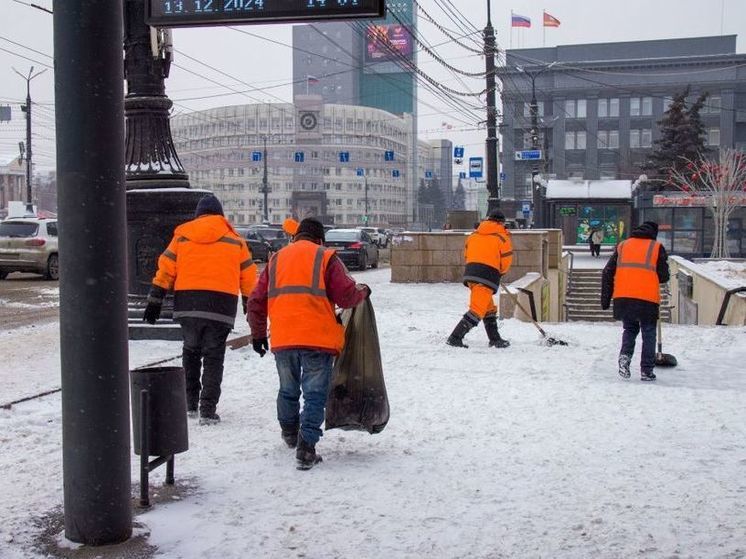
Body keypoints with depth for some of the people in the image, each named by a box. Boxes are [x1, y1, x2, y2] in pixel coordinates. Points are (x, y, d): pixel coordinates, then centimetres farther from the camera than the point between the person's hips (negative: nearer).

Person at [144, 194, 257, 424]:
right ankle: (208, 409, -3)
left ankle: (190, 403, 24)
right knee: (213, 357, 5)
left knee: (191, 351, 20)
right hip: (221, 306, -2)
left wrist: (155, 301, 11)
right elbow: (248, 276, 10)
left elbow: (165, 269, 8)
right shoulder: (234, 239, 9)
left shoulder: (182, 235, 11)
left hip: (187, 305, 2)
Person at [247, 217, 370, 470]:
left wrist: (258, 334, 26)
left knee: (288, 390, 22)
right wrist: (362, 290, 16)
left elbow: (256, 301, 16)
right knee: (314, 394, 1)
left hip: (282, 340, 4)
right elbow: (346, 296, -5)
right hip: (318, 339, -4)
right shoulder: (326, 258, 2)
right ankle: (306, 448, -7)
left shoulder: (276, 259, 15)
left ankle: (289, 434, 42)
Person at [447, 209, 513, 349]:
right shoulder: (502, 236, 2)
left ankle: (495, 339, 25)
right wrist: (500, 272, 22)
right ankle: (455, 337, -17)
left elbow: (467, 254, 19)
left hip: (470, 273, 7)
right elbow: (506, 260, 2)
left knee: (489, 308, 19)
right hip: (488, 276, -7)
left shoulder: (474, 234, 17)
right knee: (477, 310, -8)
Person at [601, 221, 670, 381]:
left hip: (623, 297, 3)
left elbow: (608, 273, 10)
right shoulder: (657, 247, 8)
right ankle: (646, 371, 11)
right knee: (648, 334, 11)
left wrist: (605, 299, 13)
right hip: (647, 298, -2)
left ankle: (625, 355, -4)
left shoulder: (622, 246, 16)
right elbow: (663, 276, 5)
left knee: (630, 329, 20)